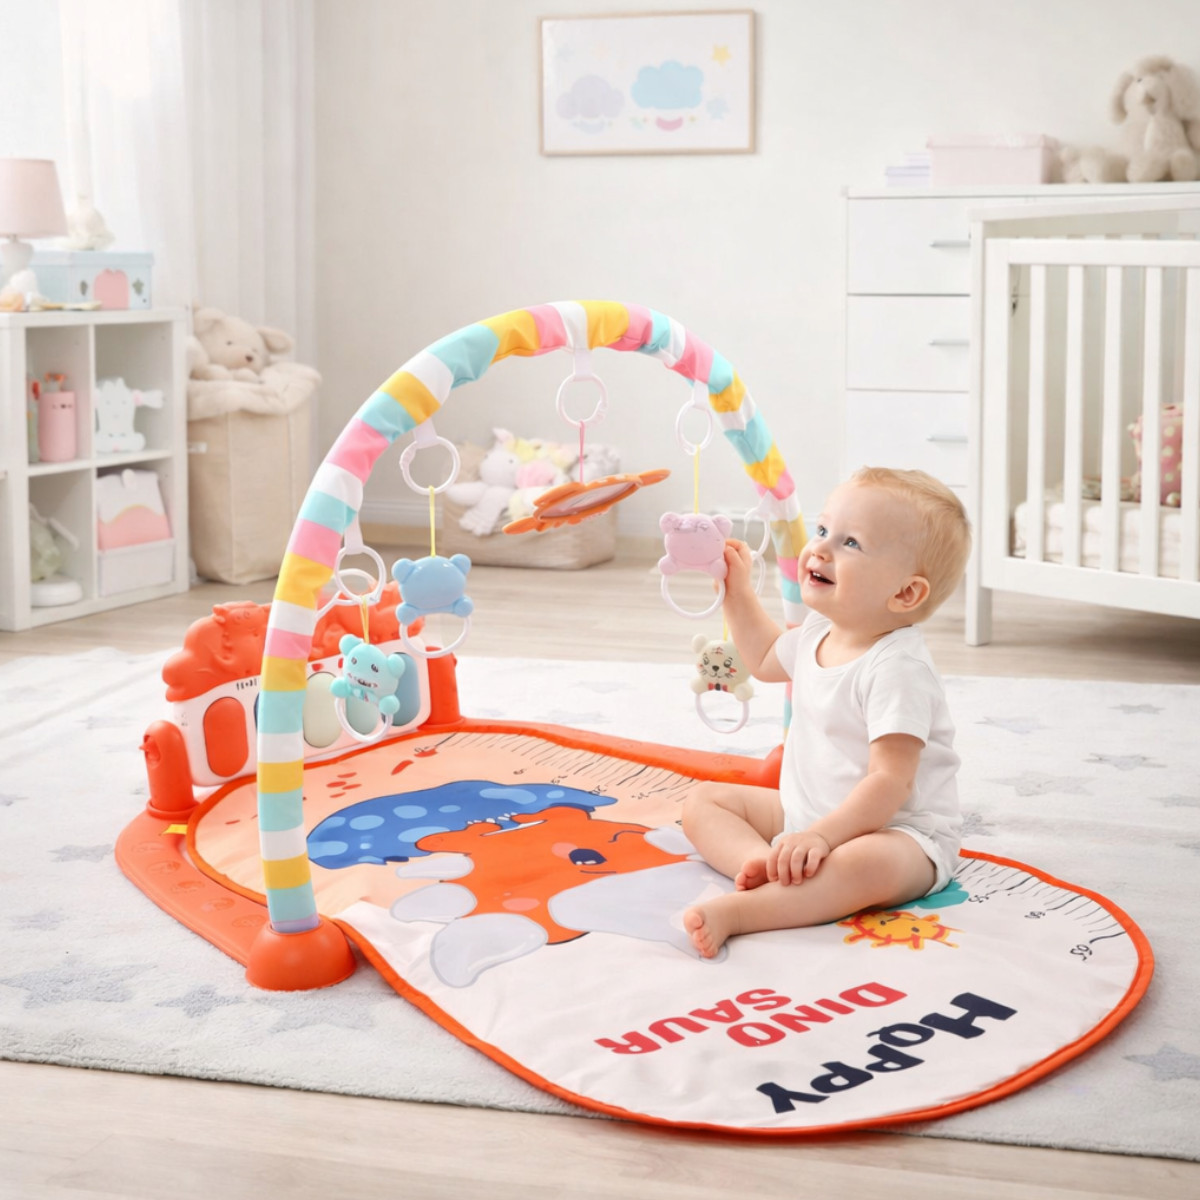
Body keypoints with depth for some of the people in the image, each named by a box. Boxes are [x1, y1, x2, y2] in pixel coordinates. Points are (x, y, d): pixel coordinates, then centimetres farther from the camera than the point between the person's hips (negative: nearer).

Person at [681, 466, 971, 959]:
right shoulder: (820, 632, 3)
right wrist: (738, 591, 23)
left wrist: (823, 835, -38)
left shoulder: (897, 669, -25)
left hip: (898, 830, -9)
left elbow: (890, 781, -31)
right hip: (805, 814, 10)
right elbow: (766, 659, 29)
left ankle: (736, 910, -48)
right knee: (703, 801, 3)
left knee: (868, 865, -42)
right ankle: (763, 861, -25)